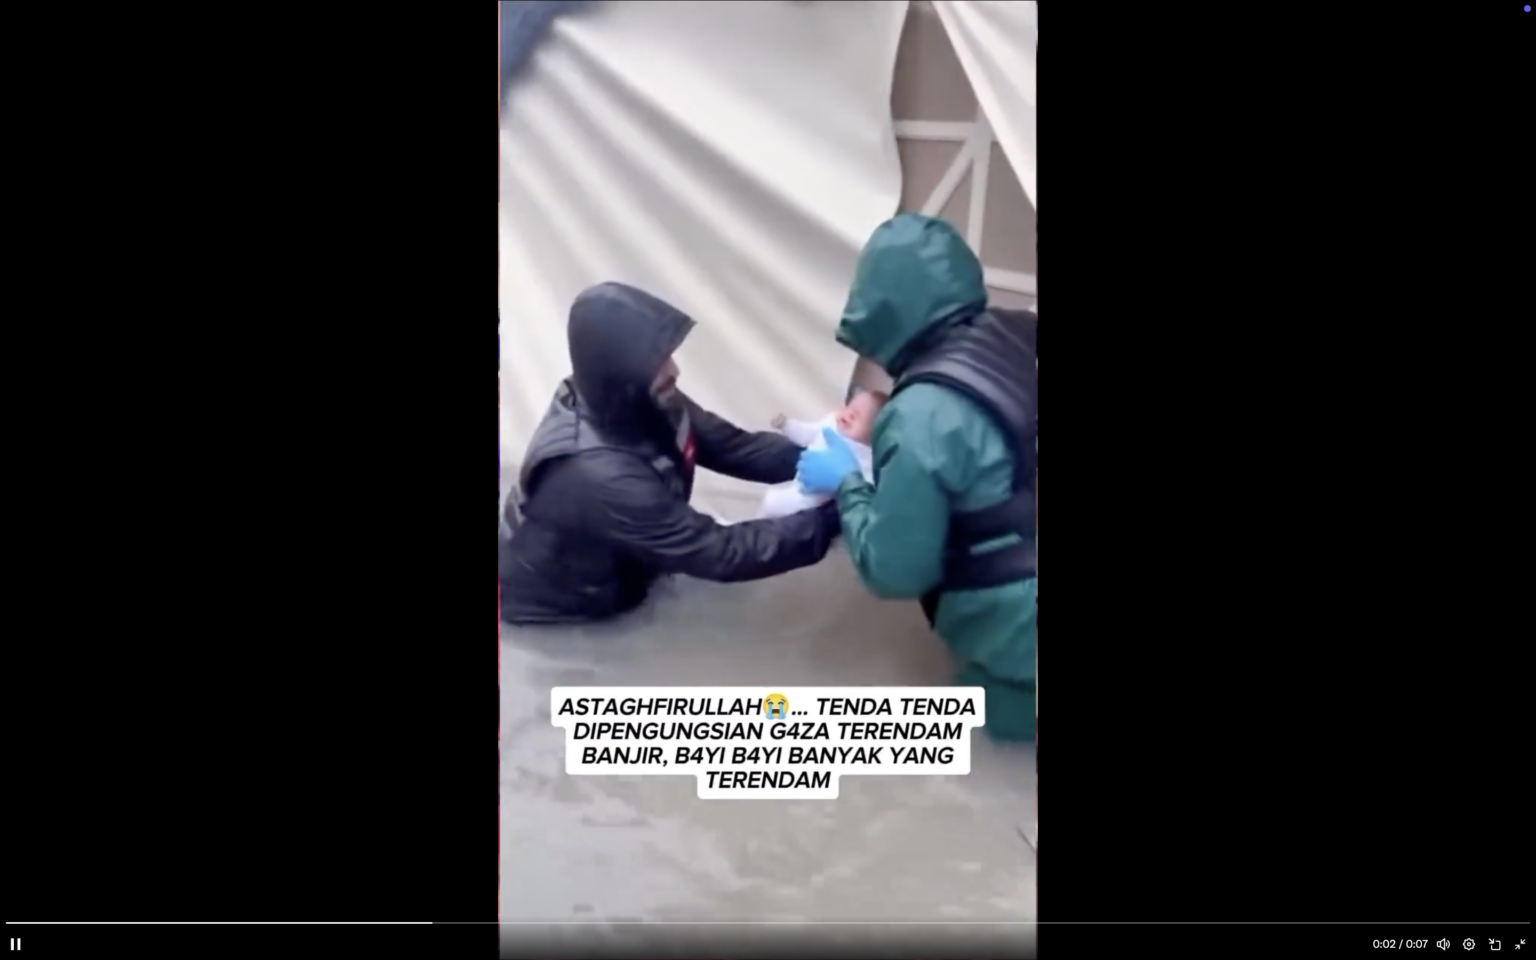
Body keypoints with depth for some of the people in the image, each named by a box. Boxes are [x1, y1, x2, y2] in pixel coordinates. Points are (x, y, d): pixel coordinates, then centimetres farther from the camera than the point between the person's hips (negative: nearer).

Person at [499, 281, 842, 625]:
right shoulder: (600, 475, -40)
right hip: (557, 604, -7)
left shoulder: (639, 402, -17)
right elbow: (720, 553, -35)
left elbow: (733, 445, -9)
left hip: (614, 567, 7)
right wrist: (830, 518, -35)